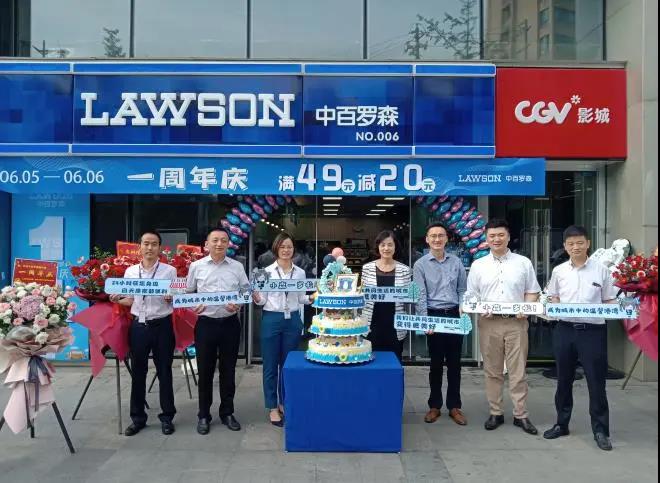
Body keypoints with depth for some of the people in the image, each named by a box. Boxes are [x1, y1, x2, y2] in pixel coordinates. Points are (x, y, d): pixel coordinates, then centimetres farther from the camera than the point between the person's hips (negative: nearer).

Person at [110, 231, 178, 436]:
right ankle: (138, 417, 21)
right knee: (138, 372, 9)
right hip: (138, 326, 3)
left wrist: (170, 299, -21)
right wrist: (117, 300, -6)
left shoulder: (169, 270, -1)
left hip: (162, 325, -2)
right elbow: (130, 300, 14)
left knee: (164, 372, 4)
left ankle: (167, 417, 16)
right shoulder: (130, 271, 7)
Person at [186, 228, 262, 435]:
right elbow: (188, 293, 9)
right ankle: (204, 415, 21)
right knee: (205, 371, 7)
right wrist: (193, 306, -10)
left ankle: (227, 413, 24)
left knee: (228, 371, 10)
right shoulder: (196, 266, 1)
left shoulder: (237, 267, 3)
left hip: (230, 323, 1)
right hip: (206, 323, -1)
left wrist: (239, 304, -11)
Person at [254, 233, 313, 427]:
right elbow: (262, 300, -2)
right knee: (270, 366, 4)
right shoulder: (267, 271, -2)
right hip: (272, 320, -2)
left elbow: (301, 298, 10)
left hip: (293, 320, 3)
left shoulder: (300, 272, 6)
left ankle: (284, 404, 26)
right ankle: (273, 408, 16)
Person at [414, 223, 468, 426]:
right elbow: (420, 295, -8)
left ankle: (454, 406, 18)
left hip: (454, 315, 2)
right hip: (434, 316, -2)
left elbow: (462, 289, 8)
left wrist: (462, 311, -7)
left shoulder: (456, 262, 5)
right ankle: (434, 406, 19)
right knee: (436, 363, 7)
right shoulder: (420, 265, -3)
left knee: (454, 363, 7)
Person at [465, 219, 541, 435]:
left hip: (516, 322, -1)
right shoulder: (478, 265, 7)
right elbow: (471, 296, 9)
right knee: (492, 371, 7)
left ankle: (521, 415, 13)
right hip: (489, 322, 1)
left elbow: (533, 292, 10)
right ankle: (495, 413, 17)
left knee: (518, 371, 3)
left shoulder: (523, 262, 6)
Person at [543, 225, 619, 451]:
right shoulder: (559, 271, 5)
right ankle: (561, 424, 26)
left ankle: (600, 430, 15)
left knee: (596, 382, 2)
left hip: (593, 330, -2)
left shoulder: (601, 270, 0)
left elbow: (610, 301, 4)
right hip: (564, 329, 2)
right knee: (563, 380, 12)